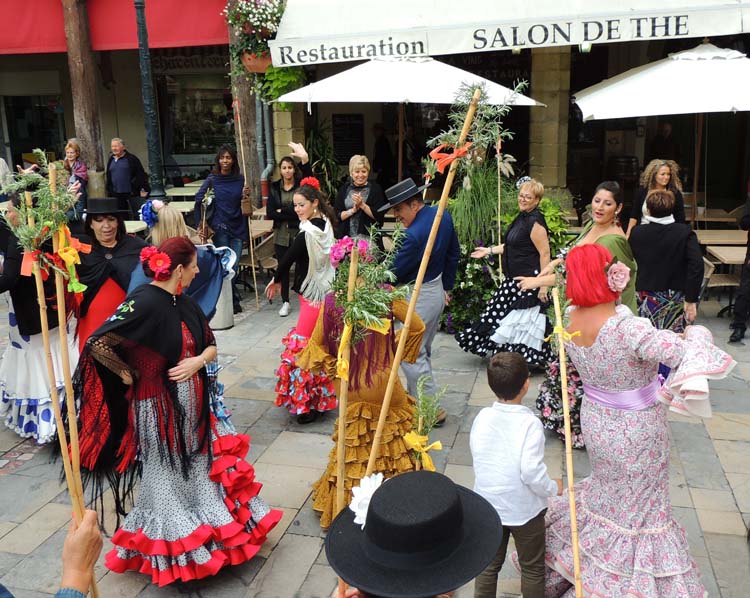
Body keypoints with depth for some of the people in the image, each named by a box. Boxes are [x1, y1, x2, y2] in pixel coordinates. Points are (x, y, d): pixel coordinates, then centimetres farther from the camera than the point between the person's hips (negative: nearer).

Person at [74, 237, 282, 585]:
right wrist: (130, 376, -12)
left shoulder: (184, 303, 3)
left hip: (192, 404, 7)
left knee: (199, 466, 19)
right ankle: (172, 545, 28)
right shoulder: (144, 302, -21)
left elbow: (211, 346, 10)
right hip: (159, 407, -7)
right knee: (168, 476, 9)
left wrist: (198, 362, -12)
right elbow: (97, 344, -25)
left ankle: (205, 524, 39)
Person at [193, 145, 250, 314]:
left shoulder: (240, 179, 6)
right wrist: (201, 224, -12)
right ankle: (234, 300, 13)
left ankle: (229, 299, 22)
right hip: (220, 228, -2)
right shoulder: (212, 179, -2)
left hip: (237, 227, 2)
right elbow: (198, 200, -4)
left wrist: (245, 195, -7)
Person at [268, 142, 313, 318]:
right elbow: (269, 212, -2)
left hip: (300, 233, -3)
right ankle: (285, 302, 22)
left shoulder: (301, 184, -1)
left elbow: (309, 178, -25)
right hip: (281, 235, 3)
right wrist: (291, 215, -13)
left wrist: (305, 159, -39)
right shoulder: (275, 187, 7)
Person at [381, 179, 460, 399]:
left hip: (419, 298, -10)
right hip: (437, 292, 10)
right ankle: (415, 396, 33)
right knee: (423, 351, 20)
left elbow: (395, 272, -21)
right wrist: (446, 287, 21)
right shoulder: (444, 216, 1)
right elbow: (453, 255, 12)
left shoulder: (414, 235, -27)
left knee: (412, 355, 0)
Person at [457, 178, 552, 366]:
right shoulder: (522, 218, 13)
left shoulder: (535, 222, -17)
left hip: (528, 281, -10)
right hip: (514, 278, 10)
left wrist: (543, 285, -22)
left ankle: (524, 358, 7)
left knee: (524, 321, -4)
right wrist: (489, 250, 25)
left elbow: (545, 253, -20)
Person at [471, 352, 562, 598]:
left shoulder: (482, 417, -9)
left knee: (488, 565, 19)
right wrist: (553, 488, -6)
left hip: (488, 505, 4)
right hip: (524, 510, -4)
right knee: (532, 568, 18)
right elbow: (532, 472, -25)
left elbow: (476, 455, 2)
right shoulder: (530, 423, -23)